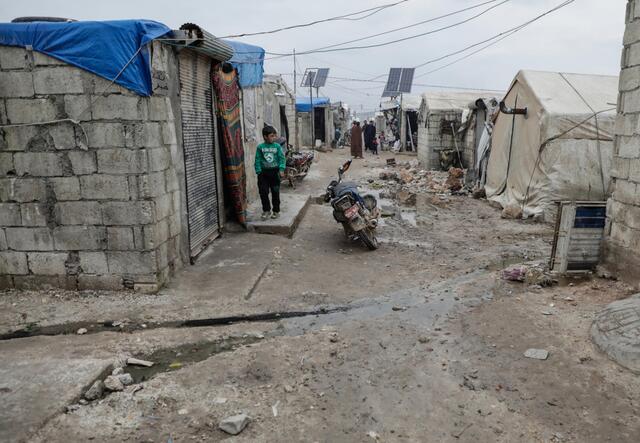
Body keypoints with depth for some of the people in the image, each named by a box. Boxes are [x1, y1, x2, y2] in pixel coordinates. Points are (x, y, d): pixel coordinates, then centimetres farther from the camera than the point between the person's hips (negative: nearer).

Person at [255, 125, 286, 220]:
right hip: (263, 172, 0)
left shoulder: (277, 146, 0)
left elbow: (282, 158, -1)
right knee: (263, 192, 1)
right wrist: (258, 171, -6)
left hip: (274, 172, 0)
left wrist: (281, 169, -13)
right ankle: (266, 210, 15)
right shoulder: (260, 147, -1)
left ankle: (276, 211, 18)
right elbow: (258, 160, 0)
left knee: (275, 192, 6)